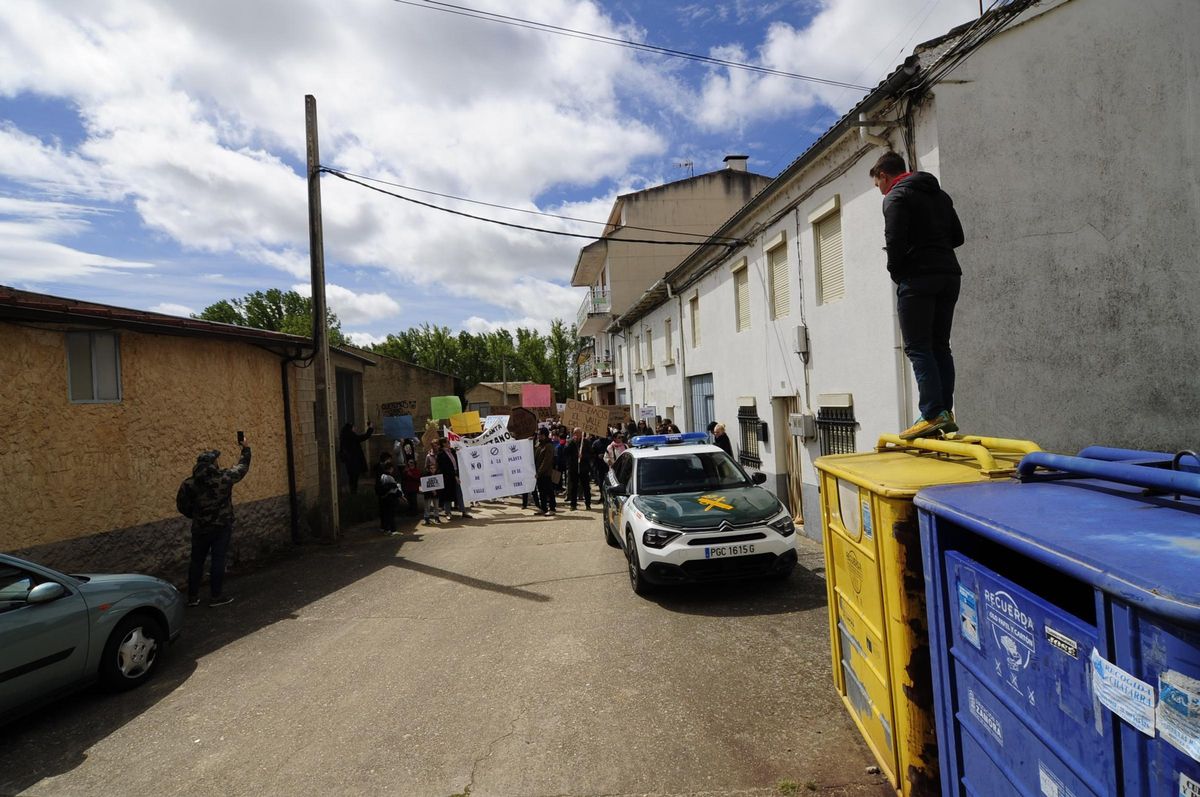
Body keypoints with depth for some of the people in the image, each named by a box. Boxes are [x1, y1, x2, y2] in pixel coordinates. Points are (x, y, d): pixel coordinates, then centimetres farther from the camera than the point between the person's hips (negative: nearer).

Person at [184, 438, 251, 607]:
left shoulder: (194, 481, -3)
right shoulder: (223, 477, -13)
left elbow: (189, 505, 8)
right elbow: (242, 467, 2)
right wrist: (246, 449, 13)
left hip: (200, 527, 4)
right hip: (221, 525, -4)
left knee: (196, 560, 12)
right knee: (218, 560, 2)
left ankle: (192, 596, 19)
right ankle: (216, 596, 7)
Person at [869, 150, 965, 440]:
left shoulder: (896, 196, -3)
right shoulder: (939, 194, 22)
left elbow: (895, 242, -14)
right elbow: (957, 237, 21)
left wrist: (896, 272, 1)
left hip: (918, 278, -8)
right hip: (949, 275, 8)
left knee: (918, 348, -8)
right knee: (940, 346, 9)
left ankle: (933, 414, -14)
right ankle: (946, 413, 7)